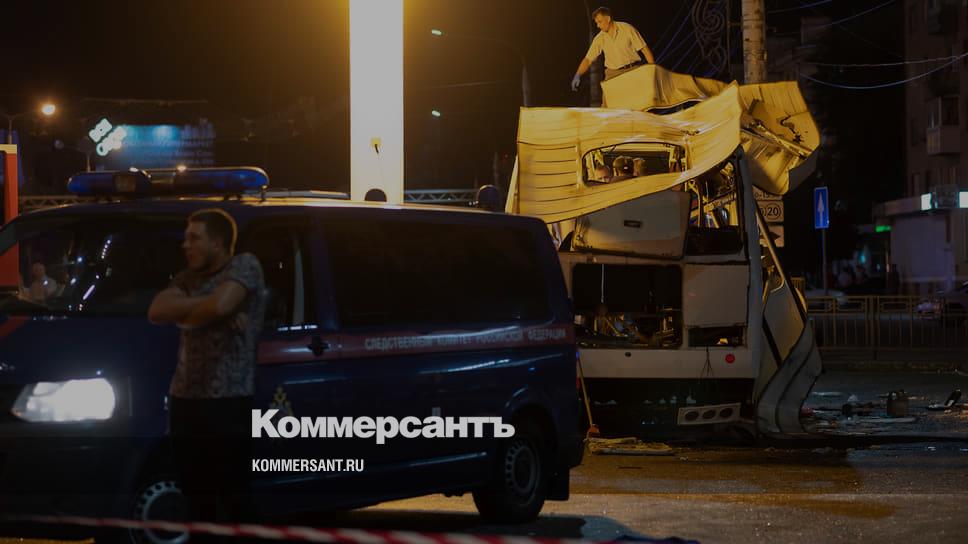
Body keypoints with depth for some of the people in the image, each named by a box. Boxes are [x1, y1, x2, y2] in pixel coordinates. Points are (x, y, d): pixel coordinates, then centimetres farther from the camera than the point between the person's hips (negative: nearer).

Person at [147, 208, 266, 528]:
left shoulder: (244, 266, -4)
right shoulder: (188, 278, 17)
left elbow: (219, 305, -22)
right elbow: (157, 312, 0)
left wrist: (183, 310, -2)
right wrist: (205, 307, -11)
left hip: (228, 403, -7)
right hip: (185, 400, 7)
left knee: (232, 499, -6)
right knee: (197, 499, 12)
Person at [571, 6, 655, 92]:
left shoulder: (627, 29, -7)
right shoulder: (599, 38, 2)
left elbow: (644, 49, -5)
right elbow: (588, 59, 4)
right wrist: (578, 75, -11)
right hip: (613, 74, 3)